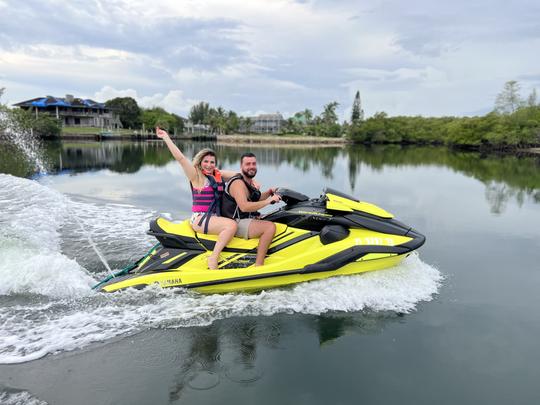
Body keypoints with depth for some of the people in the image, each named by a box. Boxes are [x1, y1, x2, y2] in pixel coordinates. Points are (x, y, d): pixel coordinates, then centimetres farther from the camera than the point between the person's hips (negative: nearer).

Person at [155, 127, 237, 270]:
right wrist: (166, 137, -13)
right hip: (200, 219, -8)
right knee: (232, 225, -28)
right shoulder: (196, 175, -2)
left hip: (215, 218, 8)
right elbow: (180, 157, -11)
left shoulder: (218, 175, 15)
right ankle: (213, 257, -24)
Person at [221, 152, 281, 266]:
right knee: (270, 227, -29)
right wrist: (268, 201, -29)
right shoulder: (238, 183, -18)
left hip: (248, 219, 11)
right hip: (237, 223, -11)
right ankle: (258, 266, -28)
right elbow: (244, 206, -32)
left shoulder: (250, 181, 15)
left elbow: (255, 199, 23)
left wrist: (269, 192, 7)